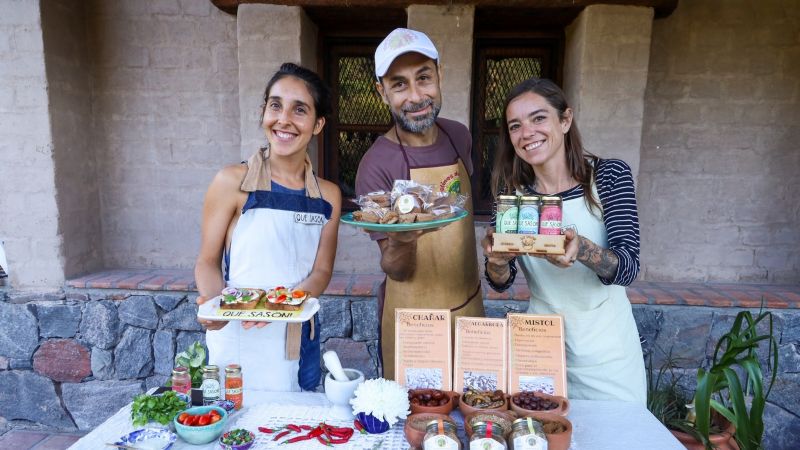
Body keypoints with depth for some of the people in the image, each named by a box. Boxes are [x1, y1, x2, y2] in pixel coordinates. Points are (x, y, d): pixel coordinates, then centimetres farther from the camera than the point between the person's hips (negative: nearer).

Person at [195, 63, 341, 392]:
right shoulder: (233, 182, -7)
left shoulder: (328, 195, 4)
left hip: (299, 343, 4)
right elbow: (208, 262, -3)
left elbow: (322, 271, 1)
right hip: (237, 342, -3)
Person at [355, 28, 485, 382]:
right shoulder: (376, 166, -20)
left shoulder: (459, 136, -3)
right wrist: (401, 242, -39)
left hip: (470, 304, 5)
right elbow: (395, 270, -20)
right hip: (413, 319, -5)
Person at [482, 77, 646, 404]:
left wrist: (581, 249, -39)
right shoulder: (511, 189, -5)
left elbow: (628, 268, -19)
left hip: (605, 352, -1)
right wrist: (496, 261, -27)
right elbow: (501, 283, -5)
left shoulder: (609, 175, -11)